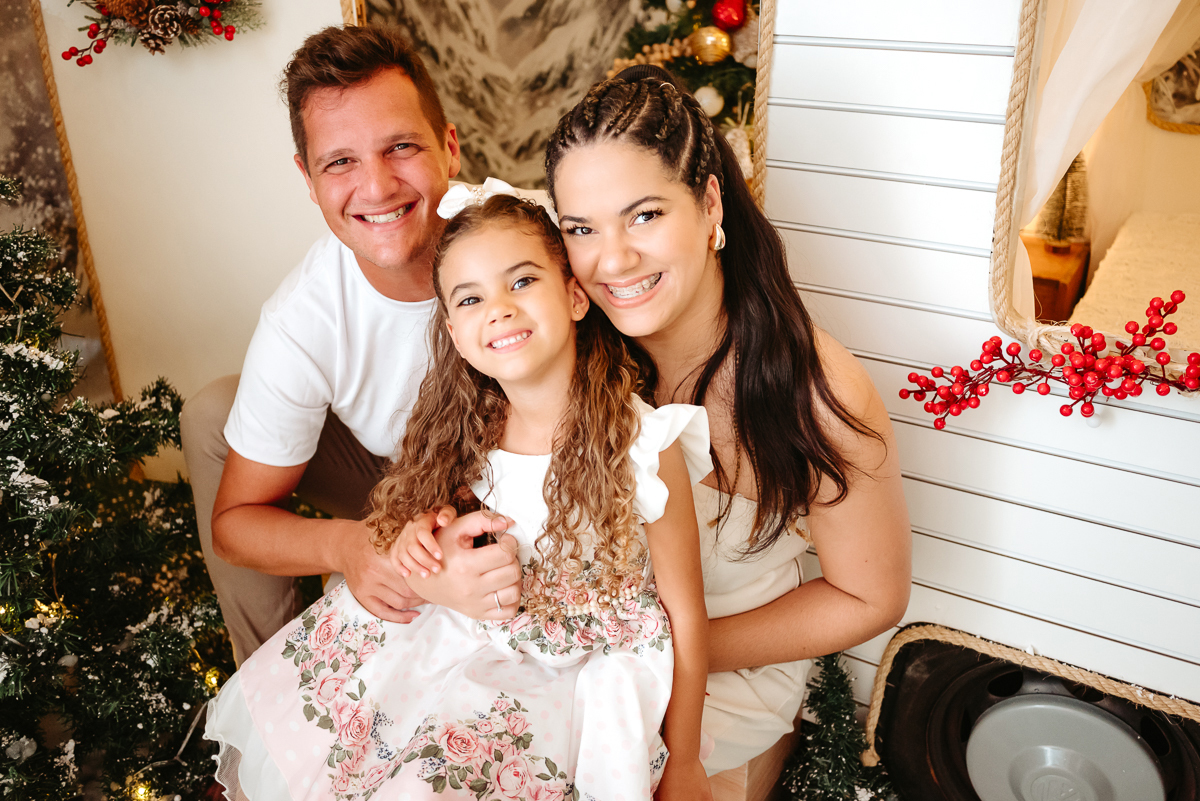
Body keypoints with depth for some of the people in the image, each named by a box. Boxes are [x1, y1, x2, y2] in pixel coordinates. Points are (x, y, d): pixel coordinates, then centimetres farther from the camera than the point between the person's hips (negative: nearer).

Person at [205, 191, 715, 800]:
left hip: (584, 672, -4)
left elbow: (686, 618, -13)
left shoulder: (645, 445, -23)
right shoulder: (472, 427, -8)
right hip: (475, 629, 5)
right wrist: (418, 535, -13)